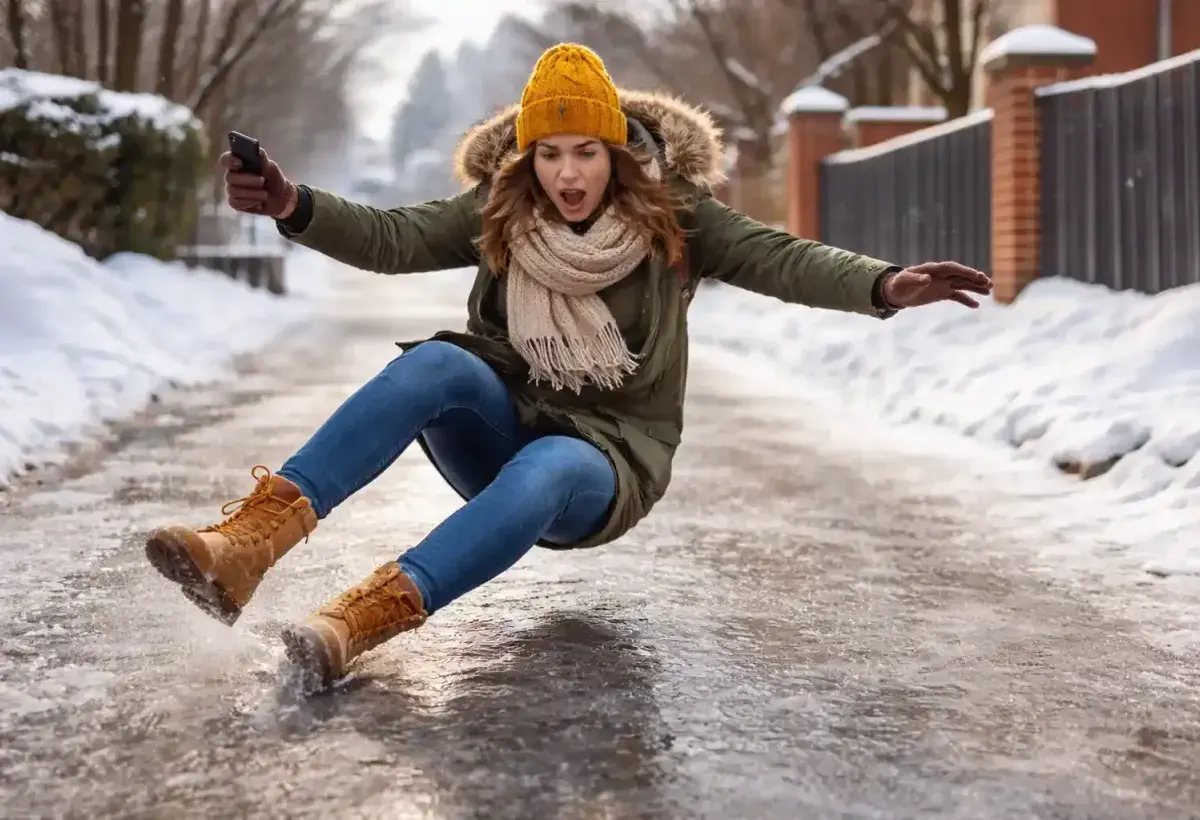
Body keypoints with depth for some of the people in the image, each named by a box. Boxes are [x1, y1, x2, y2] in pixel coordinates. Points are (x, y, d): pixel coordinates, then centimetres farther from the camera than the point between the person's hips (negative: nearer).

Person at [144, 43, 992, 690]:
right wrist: (297, 207, -33)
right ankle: (252, 538, -45)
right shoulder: (498, 211, -2)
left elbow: (779, 258, -19)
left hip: (606, 456, -1)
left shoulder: (669, 215, -6)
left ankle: (358, 623, -55)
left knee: (538, 476, -37)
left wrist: (883, 285, -37)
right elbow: (393, 238, -14)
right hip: (504, 426, 2)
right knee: (436, 362, -30)